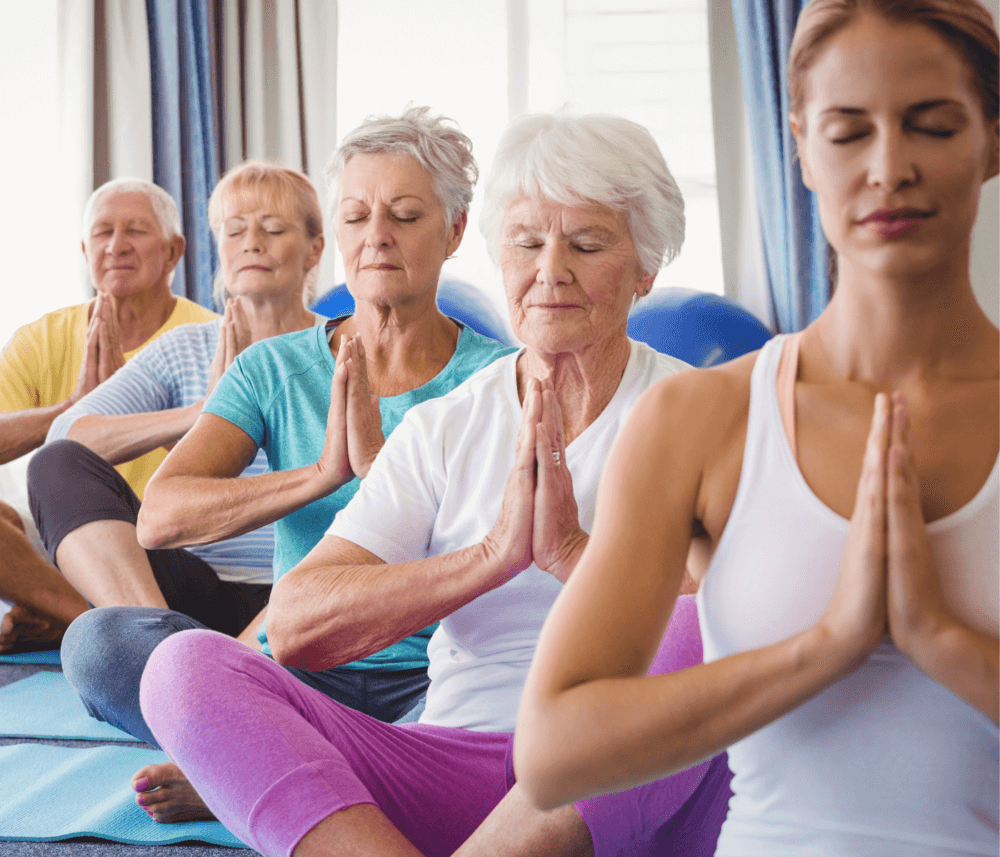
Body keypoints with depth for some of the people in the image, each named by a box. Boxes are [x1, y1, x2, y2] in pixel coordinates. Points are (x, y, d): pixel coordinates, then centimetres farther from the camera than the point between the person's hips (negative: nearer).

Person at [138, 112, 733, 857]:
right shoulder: (444, 430, 11)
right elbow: (294, 626, -4)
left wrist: (572, 552, -18)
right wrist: (494, 554, -15)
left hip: (634, 784, -2)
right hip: (457, 763, 2)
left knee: (703, 633, -35)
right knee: (187, 665, -15)